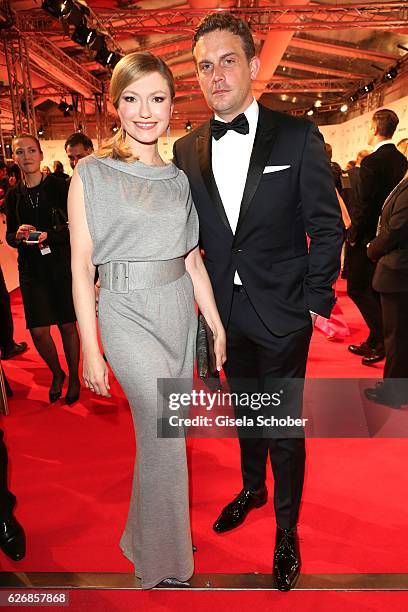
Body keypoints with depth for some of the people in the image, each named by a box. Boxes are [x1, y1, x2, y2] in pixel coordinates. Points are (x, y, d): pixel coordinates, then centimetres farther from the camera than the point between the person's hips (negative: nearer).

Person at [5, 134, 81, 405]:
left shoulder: (59, 185, -5)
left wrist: (50, 235, -23)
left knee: (68, 325, 6)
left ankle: (74, 378, 27)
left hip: (62, 264, -3)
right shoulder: (14, 195, 6)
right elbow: (10, 236, 11)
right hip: (31, 269, 3)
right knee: (38, 331, 1)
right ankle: (57, 374, 29)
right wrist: (18, 236, -11)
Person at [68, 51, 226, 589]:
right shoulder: (91, 175, -4)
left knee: (163, 432, 12)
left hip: (179, 310, 5)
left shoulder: (179, 179, 10)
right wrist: (90, 350, -9)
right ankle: (164, 567, 17)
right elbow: (81, 267, -7)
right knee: (166, 432, -8)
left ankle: (148, 534, 38)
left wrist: (217, 324, 9)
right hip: (127, 312, -5)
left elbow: (193, 260, 12)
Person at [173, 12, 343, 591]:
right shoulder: (186, 150, 3)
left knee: (284, 423, 9)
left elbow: (327, 226, -5)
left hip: (281, 312, -3)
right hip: (225, 312, 4)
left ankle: (287, 530, 32)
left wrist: (317, 301, -9)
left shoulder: (298, 136, -7)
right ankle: (253, 488, 48)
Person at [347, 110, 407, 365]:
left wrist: (353, 234, -9)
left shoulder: (372, 161, -17)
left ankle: (382, 338, -3)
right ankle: (375, 342, 24)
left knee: (357, 288, 2)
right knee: (375, 290, 16)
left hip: (369, 238, -8)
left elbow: (364, 203, -20)